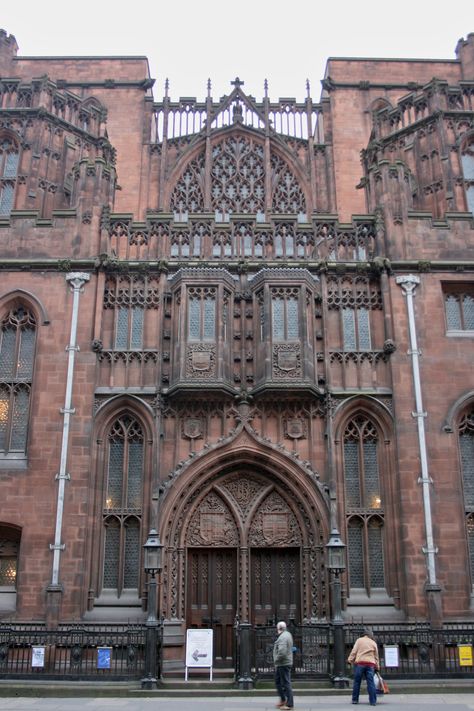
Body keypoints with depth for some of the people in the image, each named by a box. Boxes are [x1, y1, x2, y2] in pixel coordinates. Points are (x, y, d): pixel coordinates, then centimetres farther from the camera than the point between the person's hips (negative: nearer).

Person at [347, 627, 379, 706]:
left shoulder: (359, 640, 7)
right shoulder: (373, 643, 15)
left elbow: (354, 651, -1)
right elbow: (376, 656, 17)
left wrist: (350, 660, 0)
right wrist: (377, 667, 22)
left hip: (360, 663, -2)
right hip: (370, 664, 2)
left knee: (357, 682, 4)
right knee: (371, 682, 2)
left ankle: (355, 699, 8)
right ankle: (373, 701, -1)